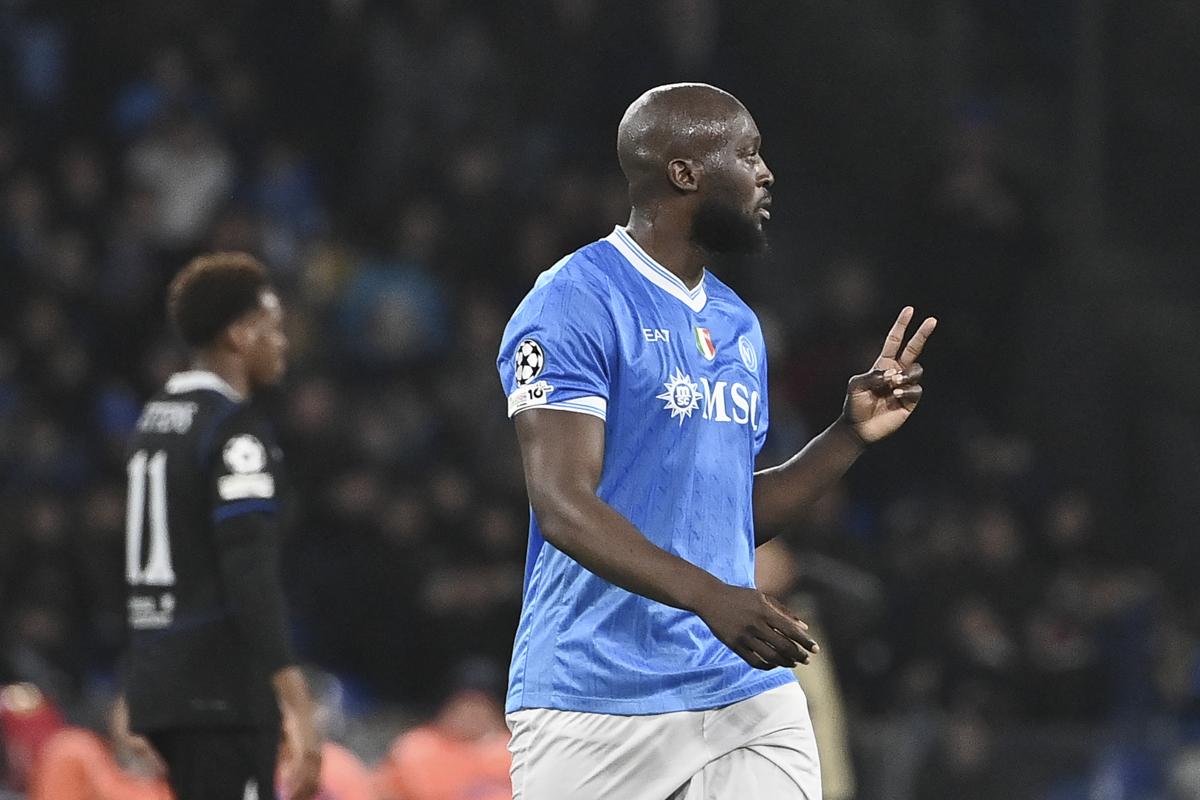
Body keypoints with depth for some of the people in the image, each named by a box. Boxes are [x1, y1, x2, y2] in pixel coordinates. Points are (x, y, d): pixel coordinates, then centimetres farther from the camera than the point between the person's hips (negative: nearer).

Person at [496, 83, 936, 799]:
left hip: (747, 696, 7)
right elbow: (564, 506, -18)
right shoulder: (576, 305, -9)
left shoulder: (739, 325, 18)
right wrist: (709, 596, -29)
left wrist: (851, 437, 12)